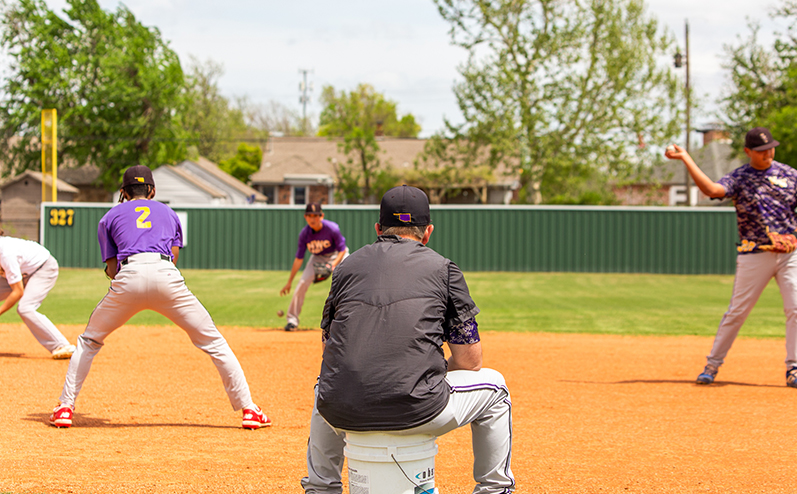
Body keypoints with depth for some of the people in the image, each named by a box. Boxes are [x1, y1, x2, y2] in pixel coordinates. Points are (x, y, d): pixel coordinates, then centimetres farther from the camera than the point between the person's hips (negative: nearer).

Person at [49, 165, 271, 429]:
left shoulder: (110, 217, 27)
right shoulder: (168, 213, 32)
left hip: (128, 278, 0)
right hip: (166, 276, 0)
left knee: (89, 340, 21)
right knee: (212, 341, 9)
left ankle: (65, 408, 15)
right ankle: (249, 409, 3)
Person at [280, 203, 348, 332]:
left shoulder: (332, 228, -31)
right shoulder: (304, 234, -20)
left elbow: (342, 250, -20)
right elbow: (299, 259, -11)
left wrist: (333, 265, -38)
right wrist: (289, 282, -9)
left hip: (337, 256, -2)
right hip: (317, 258, 2)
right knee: (302, 283, -12)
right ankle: (292, 319, -1)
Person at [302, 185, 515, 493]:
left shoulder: (347, 266, 18)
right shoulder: (443, 268, 10)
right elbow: (470, 361, 8)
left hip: (344, 415, 4)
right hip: (416, 413, -3)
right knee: (493, 387, 25)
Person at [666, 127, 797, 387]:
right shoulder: (738, 178, -1)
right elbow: (712, 189, -20)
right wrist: (686, 159, -25)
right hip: (754, 256, -2)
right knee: (737, 312, 0)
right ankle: (712, 365, 10)